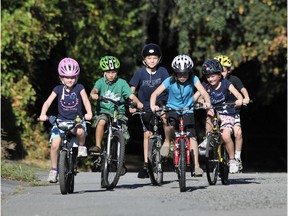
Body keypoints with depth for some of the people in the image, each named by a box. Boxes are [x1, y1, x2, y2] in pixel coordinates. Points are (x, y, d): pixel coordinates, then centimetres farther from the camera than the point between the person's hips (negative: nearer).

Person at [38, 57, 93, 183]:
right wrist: (43, 114, -26)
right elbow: (48, 102, -7)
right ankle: (53, 170, 0)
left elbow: (86, 101, -12)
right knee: (55, 145, -16)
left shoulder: (79, 88, 0)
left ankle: (82, 146, -4)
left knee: (80, 131, -37)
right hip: (61, 120, 1)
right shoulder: (58, 89, 2)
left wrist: (89, 113, -32)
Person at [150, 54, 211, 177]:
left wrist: (207, 102, -46)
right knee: (170, 124, -34)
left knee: (192, 136, -13)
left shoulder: (193, 79, -13)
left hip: (188, 110, 1)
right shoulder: (170, 81, -15)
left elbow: (203, 92, -24)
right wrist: (152, 105, -39)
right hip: (172, 108, -1)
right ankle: (167, 143, -5)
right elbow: (155, 93, -19)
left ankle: (196, 165, -10)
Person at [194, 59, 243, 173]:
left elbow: (237, 93, -21)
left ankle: (232, 160, -3)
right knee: (210, 114, -31)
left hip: (226, 113, -3)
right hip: (213, 112, 3)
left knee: (226, 136, -21)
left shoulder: (225, 83, -10)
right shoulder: (205, 85, -4)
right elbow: (195, 96, -13)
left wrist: (239, 100, -44)